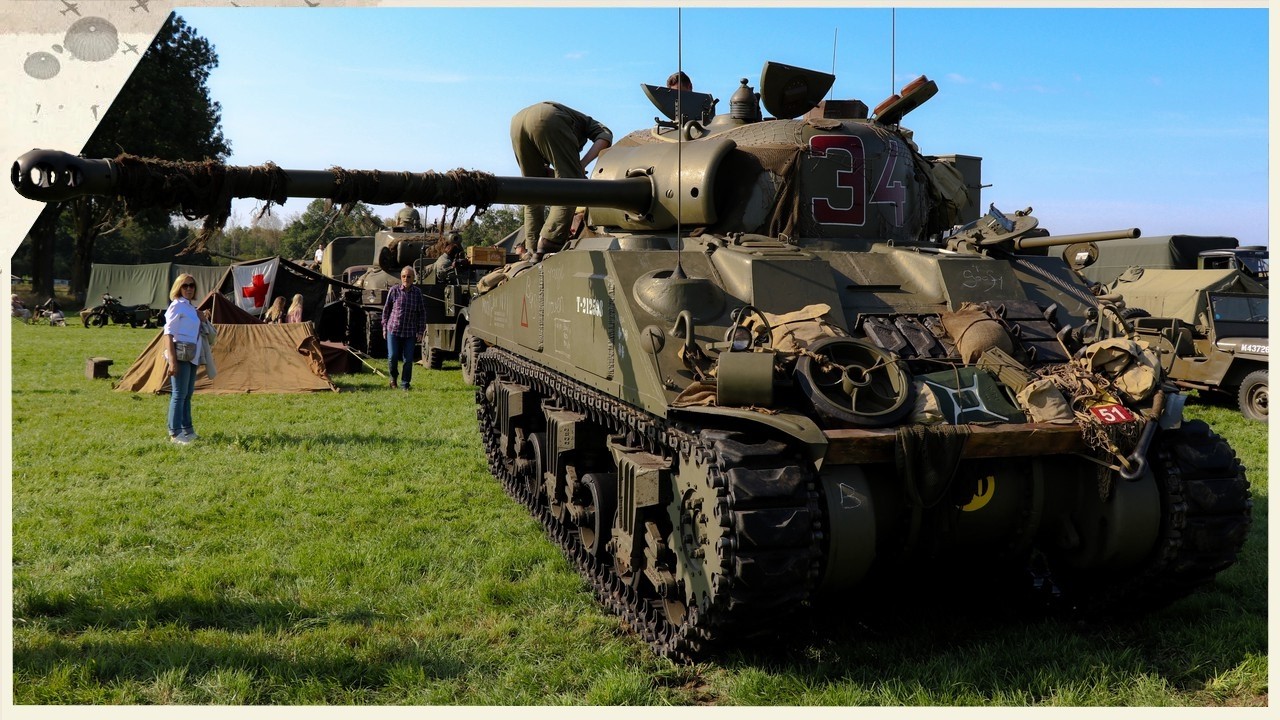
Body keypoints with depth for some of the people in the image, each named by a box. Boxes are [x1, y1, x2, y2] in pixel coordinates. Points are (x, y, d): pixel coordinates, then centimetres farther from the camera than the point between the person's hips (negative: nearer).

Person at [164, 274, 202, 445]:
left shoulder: (191, 307, 17)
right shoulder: (177, 306, -8)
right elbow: (168, 334, -14)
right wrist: (172, 360, -21)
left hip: (191, 356, 9)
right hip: (180, 355, -9)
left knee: (188, 394, 14)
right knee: (179, 394, -7)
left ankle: (187, 429, 22)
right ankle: (175, 434, -3)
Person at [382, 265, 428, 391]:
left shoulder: (417, 293, 1)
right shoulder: (394, 291, -1)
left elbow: (422, 313, 5)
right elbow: (386, 309, 7)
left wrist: (420, 331, 1)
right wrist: (385, 327, 6)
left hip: (410, 332, 1)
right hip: (393, 330, -1)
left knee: (408, 359, 0)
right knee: (392, 356, -6)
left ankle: (405, 384, 14)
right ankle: (393, 376, 23)